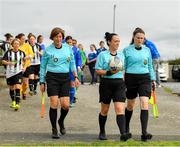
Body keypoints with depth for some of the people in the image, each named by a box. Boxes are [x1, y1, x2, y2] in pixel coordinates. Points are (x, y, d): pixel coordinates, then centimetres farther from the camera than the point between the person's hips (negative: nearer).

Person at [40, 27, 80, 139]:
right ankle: (54, 129, 7)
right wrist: (42, 82, 5)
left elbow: (72, 63, 15)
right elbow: (43, 66, 7)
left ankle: (61, 121, 27)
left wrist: (75, 76, 5)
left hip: (65, 78, 3)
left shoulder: (68, 48, 8)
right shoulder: (48, 50, 0)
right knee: (54, 104, -8)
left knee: (65, 105, -5)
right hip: (52, 77, -2)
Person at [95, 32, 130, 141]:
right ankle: (102, 132, 27)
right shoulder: (103, 55, -1)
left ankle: (123, 133, -20)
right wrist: (109, 72, -20)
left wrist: (124, 80, 14)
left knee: (120, 109, -12)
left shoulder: (121, 55, 11)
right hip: (106, 83, -2)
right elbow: (98, 71, -6)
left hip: (119, 83, 2)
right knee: (104, 110, 10)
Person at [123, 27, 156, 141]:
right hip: (131, 78, -1)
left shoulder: (147, 50, 8)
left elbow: (150, 66, 15)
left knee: (144, 104, -13)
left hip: (144, 79, 2)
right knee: (130, 105, 11)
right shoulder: (127, 50, 0)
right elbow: (123, 67, 2)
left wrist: (153, 79, 11)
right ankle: (126, 129, 33)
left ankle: (144, 133, -15)